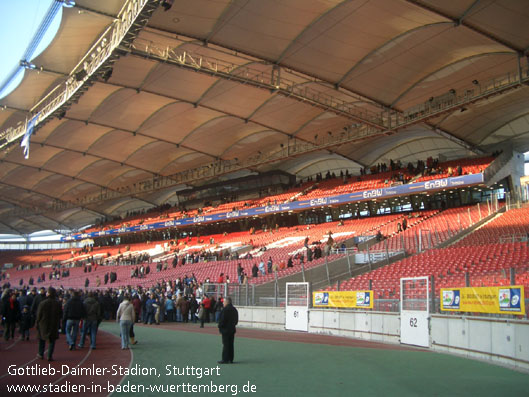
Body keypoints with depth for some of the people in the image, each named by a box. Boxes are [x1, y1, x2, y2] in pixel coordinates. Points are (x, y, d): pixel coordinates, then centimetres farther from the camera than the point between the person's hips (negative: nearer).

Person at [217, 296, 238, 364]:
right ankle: (230, 359, 15)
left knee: (225, 345, -3)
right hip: (232, 329, 8)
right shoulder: (234, 309, 10)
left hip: (225, 329, -8)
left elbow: (222, 320, -18)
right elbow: (236, 320, 15)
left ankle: (225, 359, 0)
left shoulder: (225, 310, -17)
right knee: (231, 345, 11)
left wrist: (220, 327, -5)